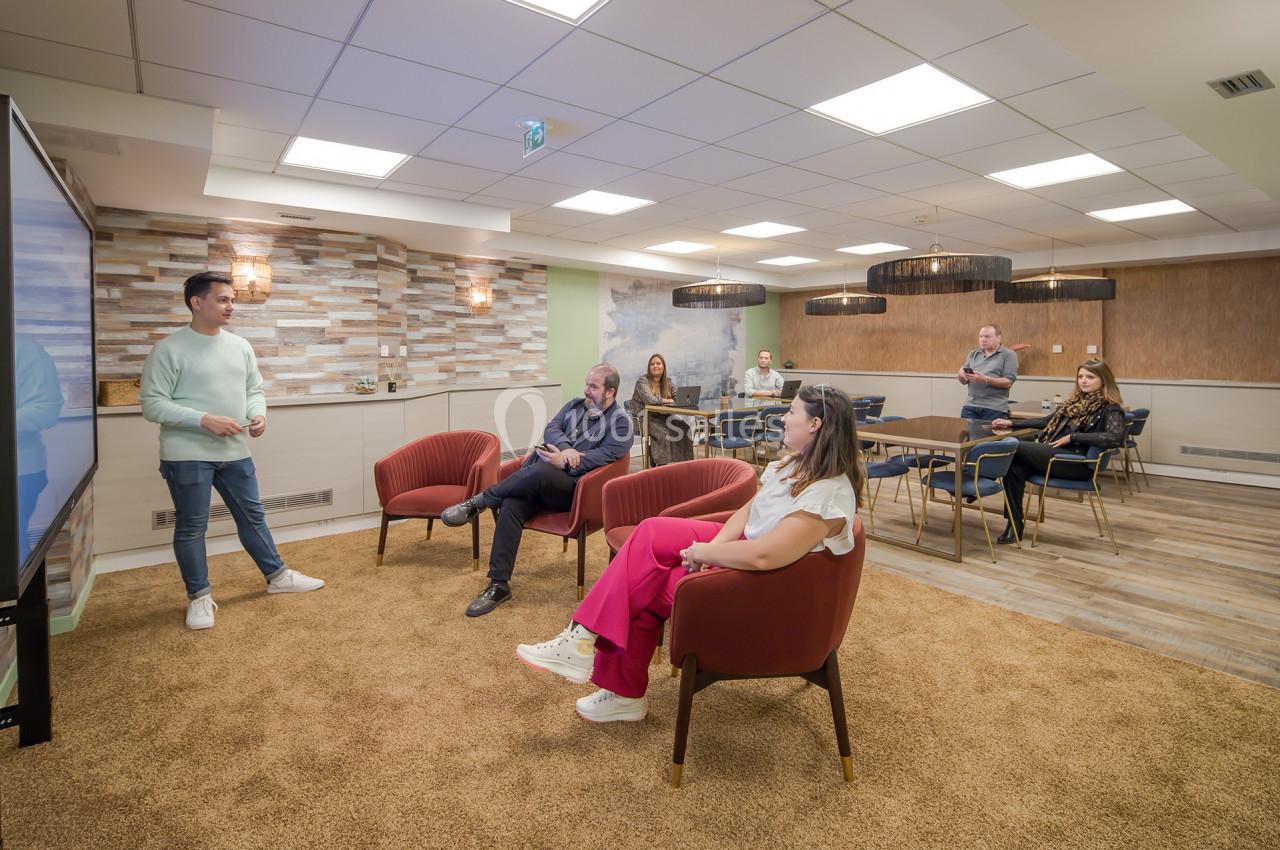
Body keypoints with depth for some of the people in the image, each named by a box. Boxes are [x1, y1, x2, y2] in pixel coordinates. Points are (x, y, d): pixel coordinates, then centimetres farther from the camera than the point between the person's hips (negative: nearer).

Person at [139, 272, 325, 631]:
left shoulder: (240, 346, 7)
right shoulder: (169, 349, -10)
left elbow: (254, 389, 16)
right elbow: (152, 403, -13)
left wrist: (258, 414, -5)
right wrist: (204, 420, -22)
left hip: (235, 452, 5)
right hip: (187, 456, -5)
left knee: (253, 516, 15)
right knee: (191, 527, 7)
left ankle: (277, 576, 29)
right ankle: (199, 595, 22)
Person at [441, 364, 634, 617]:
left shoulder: (621, 422, 1)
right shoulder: (575, 405, 20)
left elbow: (604, 456, -12)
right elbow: (551, 429, 8)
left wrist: (565, 462, -22)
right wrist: (566, 448, -14)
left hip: (574, 487, -5)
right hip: (540, 481, 5)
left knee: (540, 471, -37)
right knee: (511, 506, -24)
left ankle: (478, 501, -15)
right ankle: (499, 584, -17)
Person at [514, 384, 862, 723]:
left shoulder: (829, 494, -27)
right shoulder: (797, 463, 3)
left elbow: (762, 556, -35)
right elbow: (749, 509, 5)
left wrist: (704, 552, -20)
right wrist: (714, 546, -11)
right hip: (743, 544, 9)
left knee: (642, 590, -12)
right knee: (651, 533, -8)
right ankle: (583, 640, -5)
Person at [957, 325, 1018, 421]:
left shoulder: (1008, 355, 2)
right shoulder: (973, 354, 16)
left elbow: (1008, 382, -8)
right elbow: (964, 381, 14)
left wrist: (985, 379, -20)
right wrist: (961, 374, -9)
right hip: (970, 406, 4)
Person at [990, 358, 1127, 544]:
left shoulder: (1110, 408, 0)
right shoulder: (1076, 401, 22)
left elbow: (1116, 437, -18)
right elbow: (1048, 421, 28)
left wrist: (1072, 437, -19)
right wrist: (1011, 423, 21)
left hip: (1078, 463, -7)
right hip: (1053, 454, 7)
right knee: (1015, 468, -25)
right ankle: (1014, 525, -19)